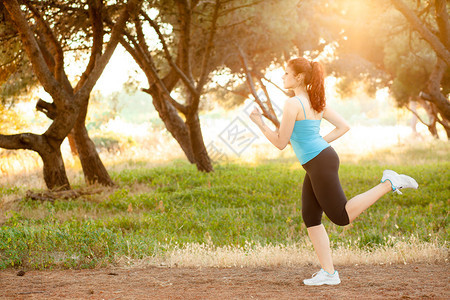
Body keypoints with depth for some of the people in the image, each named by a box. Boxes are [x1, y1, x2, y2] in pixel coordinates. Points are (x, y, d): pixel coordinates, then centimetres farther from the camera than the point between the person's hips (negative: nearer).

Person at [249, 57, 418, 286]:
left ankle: (389, 183, -7)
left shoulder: (292, 104, -13)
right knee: (310, 218, 8)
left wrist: (259, 123, -1)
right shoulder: (316, 102, 13)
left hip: (321, 163, -10)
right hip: (317, 163, 10)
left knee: (341, 217, -4)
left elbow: (280, 143, -11)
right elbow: (344, 126, 17)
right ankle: (328, 272, 7)